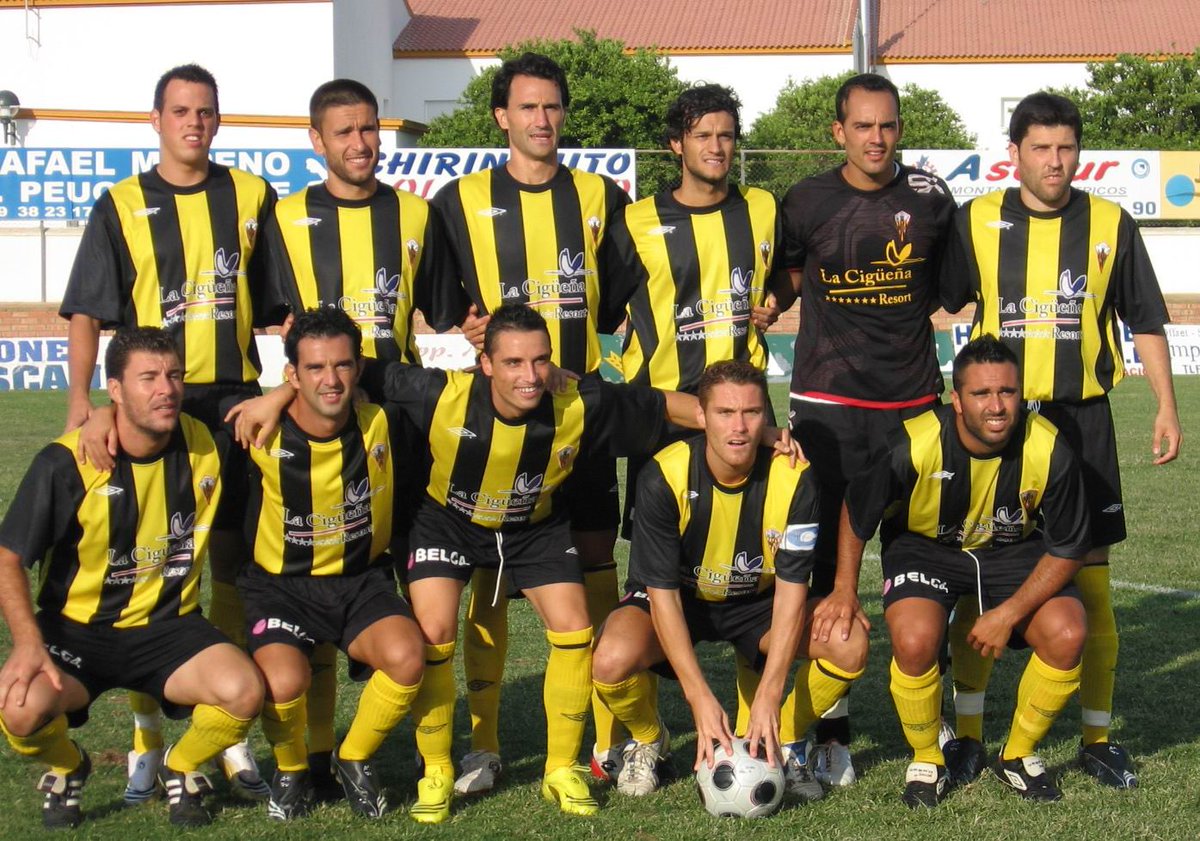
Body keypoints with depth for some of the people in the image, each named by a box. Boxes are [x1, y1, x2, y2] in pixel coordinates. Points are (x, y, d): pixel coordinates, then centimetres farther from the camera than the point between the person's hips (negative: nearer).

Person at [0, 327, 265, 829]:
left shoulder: (205, 446, -4)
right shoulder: (68, 463, -14)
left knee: (243, 690, -28)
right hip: (76, 630, -2)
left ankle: (181, 769, 8)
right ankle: (67, 769, 8)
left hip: (167, 625, 2)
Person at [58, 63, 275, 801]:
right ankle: (147, 739, 11)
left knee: (236, 568, 5)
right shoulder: (122, 207, 4)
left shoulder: (251, 198, 9)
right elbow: (87, 313, 0)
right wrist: (82, 401, -14)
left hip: (235, 401, 1)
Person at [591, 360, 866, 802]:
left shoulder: (794, 477, -22)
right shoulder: (664, 477, -26)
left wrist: (768, 696, -30)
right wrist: (701, 699, -32)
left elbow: (791, 587, -20)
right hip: (679, 597, -2)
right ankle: (648, 740, 4)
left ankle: (783, 742, 3)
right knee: (612, 660, -32)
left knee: (849, 645, -24)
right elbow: (662, 592, -23)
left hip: (757, 601, 2)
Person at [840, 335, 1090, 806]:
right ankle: (926, 763, -1)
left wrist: (1009, 614, -19)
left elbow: (1067, 550, -11)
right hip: (924, 549, -2)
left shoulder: (1049, 450, -24)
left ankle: (1018, 757, 5)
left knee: (1067, 635, -23)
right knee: (914, 639, -31)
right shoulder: (913, 446, -28)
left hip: (1015, 551, 2)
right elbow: (856, 513, -8)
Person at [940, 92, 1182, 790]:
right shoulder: (977, 222, 3)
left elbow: (1146, 319, 10)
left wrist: (1167, 408, 5)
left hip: (1081, 418, 0)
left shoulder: (1111, 226, 4)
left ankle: (1098, 738, 14)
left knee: (1091, 579, 3)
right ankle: (969, 732, 14)